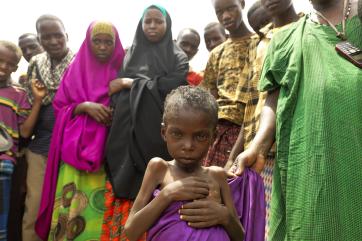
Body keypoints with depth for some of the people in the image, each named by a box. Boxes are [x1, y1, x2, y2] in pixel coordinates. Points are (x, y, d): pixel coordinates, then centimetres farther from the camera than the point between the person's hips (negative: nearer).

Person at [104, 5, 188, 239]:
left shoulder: (178, 58, 9)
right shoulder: (130, 55, 18)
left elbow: (171, 87, -9)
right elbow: (116, 92, 16)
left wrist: (130, 83, -5)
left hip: (157, 137, -2)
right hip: (126, 137, 3)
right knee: (123, 209, -1)